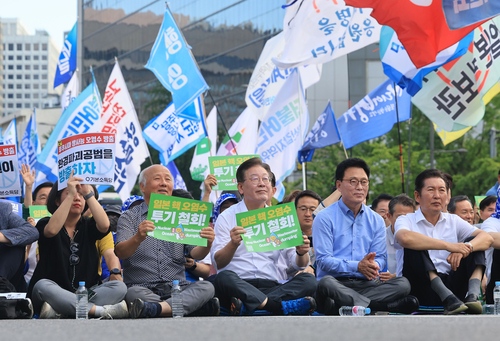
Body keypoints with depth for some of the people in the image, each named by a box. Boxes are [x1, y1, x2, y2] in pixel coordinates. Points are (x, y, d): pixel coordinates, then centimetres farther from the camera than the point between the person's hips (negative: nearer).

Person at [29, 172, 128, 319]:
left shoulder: (88, 226, 13)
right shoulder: (45, 224, 4)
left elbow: (104, 225, -12)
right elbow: (52, 230, -22)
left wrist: (88, 193, -13)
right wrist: (70, 194, -21)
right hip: (54, 293, -3)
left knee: (119, 287, -22)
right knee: (43, 286, -36)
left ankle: (57, 311, -37)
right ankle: (101, 311, -38)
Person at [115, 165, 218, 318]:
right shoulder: (129, 217, 8)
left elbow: (195, 253, 5)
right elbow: (120, 252, -10)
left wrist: (206, 245, -20)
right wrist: (138, 238, -32)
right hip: (144, 288, -3)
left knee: (207, 287, -26)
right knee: (134, 293, -36)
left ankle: (156, 308, -43)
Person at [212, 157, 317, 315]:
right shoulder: (227, 217, 8)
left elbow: (299, 265, 12)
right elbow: (218, 263, -3)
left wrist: (301, 253, -12)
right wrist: (233, 244, -23)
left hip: (270, 287, 3)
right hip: (239, 285, -3)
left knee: (308, 280, -22)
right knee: (224, 277, -35)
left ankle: (246, 305, -37)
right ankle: (281, 306, -40)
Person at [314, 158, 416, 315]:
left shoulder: (376, 221, 19)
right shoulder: (324, 218, 3)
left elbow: (380, 258, 10)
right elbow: (323, 260, -6)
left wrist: (373, 266, -16)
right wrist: (357, 266, -20)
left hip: (366, 284, 4)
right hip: (337, 281, -4)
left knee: (402, 284, -22)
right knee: (326, 283, -39)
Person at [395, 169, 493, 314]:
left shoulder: (453, 221, 15)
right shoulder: (407, 220, 2)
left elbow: (487, 238, -1)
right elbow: (404, 238, -25)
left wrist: (464, 248, -24)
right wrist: (449, 246, -29)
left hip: (449, 285, 4)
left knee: (474, 243, -6)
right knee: (415, 245, -24)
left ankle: (473, 295, -31)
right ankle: (447, 297, -38)